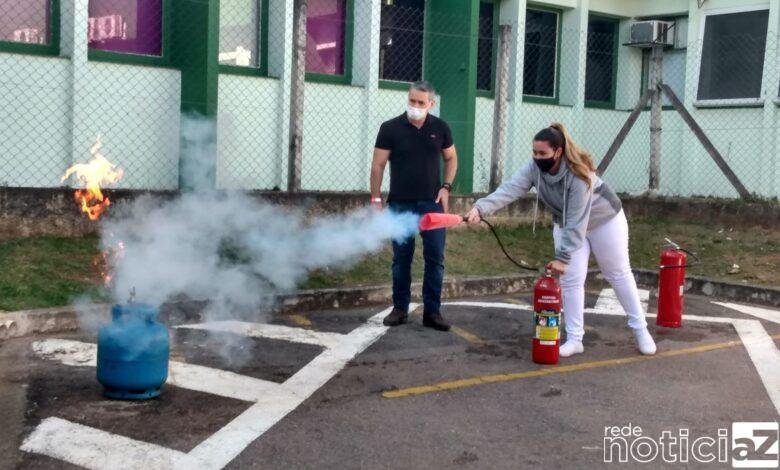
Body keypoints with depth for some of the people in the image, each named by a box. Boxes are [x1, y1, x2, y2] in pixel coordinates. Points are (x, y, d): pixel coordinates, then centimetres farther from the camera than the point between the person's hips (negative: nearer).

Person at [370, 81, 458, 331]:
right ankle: (400, 308, 17)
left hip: (432, 202, 2)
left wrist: (446, 187, 1)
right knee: (401, 258, 5)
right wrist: (376, 199, -7)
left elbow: (451, 159, 15)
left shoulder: (440, 128, 3)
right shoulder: (390, 128, -4)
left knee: (435, 258, 0)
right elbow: (378, 165, -2)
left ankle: (432, 311, 8)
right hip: (400, 204, -1)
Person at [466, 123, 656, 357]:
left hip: (604, 220, -4)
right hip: (565, 223, 4)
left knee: (619, 274, 9)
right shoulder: (534, 168, -23)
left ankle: (640, 329, 24)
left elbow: (577, 222, -38)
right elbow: (509, 189, -38)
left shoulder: (579, 175, -37)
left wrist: (562, 257, -40)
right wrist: (480, 207, -54)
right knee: (571, 280, -3)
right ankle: (574, 339, 4)